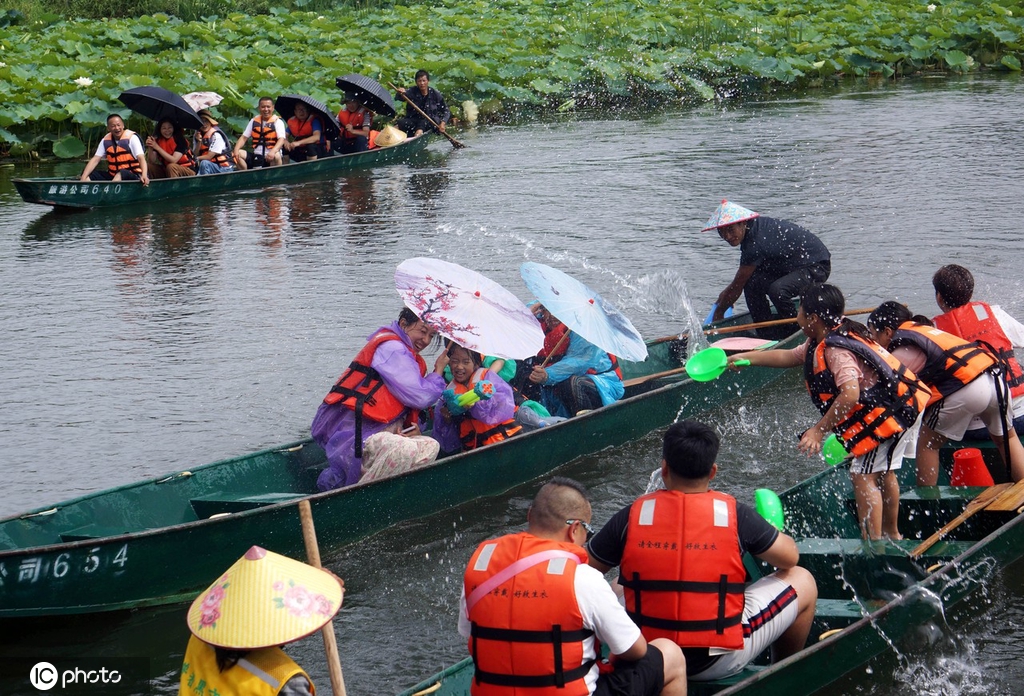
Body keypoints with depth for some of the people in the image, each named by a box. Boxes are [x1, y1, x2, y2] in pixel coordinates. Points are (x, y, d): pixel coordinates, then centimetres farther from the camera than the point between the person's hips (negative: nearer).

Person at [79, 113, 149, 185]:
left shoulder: (132, 138, -9)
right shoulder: (106, 140, 5)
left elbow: (141, 158, -20)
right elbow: (95, 160, 3)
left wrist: (144, 176, -39)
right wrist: (83, 178, -10)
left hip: (133, 176, -6)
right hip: (112, 176, 6)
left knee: (121, 173, -39)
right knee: (88, 177, -12)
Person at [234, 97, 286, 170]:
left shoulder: (277, 122, 0)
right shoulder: (254, 121, 13)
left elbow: (281, 139, -15)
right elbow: (244, 137, 11)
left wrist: (273, 151, -35)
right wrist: (236, 149, -10)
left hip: (270, 157, -4)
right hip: (255, 156, 4)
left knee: (276, 156, -37)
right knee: (238, 154, -17)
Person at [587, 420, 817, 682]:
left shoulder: (630, 517, -9)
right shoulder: (735, 515, -12)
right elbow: (790, 556, 3)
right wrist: (774, 532, 25)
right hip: (719, 663, -2)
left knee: (615, 589, 33)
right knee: (802, 581, 19)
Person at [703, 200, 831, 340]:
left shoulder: (756, 244, -29)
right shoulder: (753, 226, -2)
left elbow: (738, 285, -17)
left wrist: (719, 312, -5)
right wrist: (727, 292, 15)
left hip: (817, 266, -10)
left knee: (777, 290, -33)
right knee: (751, 283, -8)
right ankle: (769, 335, 1)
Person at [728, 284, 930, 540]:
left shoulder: (836, 349, -23)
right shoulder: (821, 343, 9)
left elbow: (850, 394, -34)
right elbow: (789, 357, 24)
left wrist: (819, 430, -29)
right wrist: (745, 357, 26)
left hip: (887, 411, -11)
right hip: (898, 407, 11)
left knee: (863, 476, -10)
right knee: (883, 474, 22)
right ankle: (892, 535, 36)